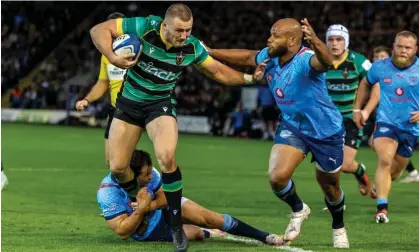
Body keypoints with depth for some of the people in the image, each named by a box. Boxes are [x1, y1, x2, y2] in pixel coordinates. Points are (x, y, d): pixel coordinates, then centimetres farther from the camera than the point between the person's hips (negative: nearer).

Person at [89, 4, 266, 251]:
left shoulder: (192, 47, -14)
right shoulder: (144, 27, -24)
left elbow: (218, 71, 4)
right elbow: (99, 30, -21)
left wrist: (249, 78, -6)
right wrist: (113, 58, -37)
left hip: (161, 104, 0)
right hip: (129, 102, 0)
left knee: (166, 157, -26)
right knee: (117, 167, -1)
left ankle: (177, 226, -15)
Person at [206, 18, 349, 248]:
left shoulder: (305, 59, -32)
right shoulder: (269, 57, -11)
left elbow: (325, 61, -56)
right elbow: (246, 57, 10)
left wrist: (315, 43, -77)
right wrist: (210, 52, 10)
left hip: (326, 131, -5)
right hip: (292, 126, 5)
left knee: (330, 188, 13)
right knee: (277, 176, -17)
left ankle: (339, 229, 44)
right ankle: (298, 211, 16)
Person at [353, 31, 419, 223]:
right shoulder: (380, 67, -2)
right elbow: (365, 84, 18)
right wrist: (357, 109, 14)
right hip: (386, 122, -2)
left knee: (396, 170, 15)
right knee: (385, 160, -25)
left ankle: (380, 189, 48)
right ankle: (382, 209, -25)